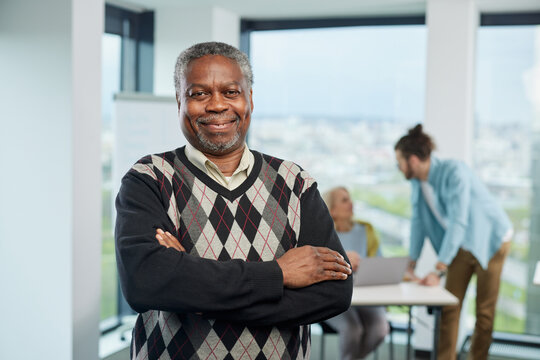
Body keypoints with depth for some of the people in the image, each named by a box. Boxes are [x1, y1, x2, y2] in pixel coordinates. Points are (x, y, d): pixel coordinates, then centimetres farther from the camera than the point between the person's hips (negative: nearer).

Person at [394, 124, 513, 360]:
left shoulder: (453, 172, -30)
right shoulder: (417, 181, -8)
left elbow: (458, 223, -34)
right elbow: (418, 221, -2)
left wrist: (438, 271, -37)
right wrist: (411, 265, -5)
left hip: (490, 240, -6)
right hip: (461, 244, 6)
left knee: (484, 310, 1)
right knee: (449, 306, 1)